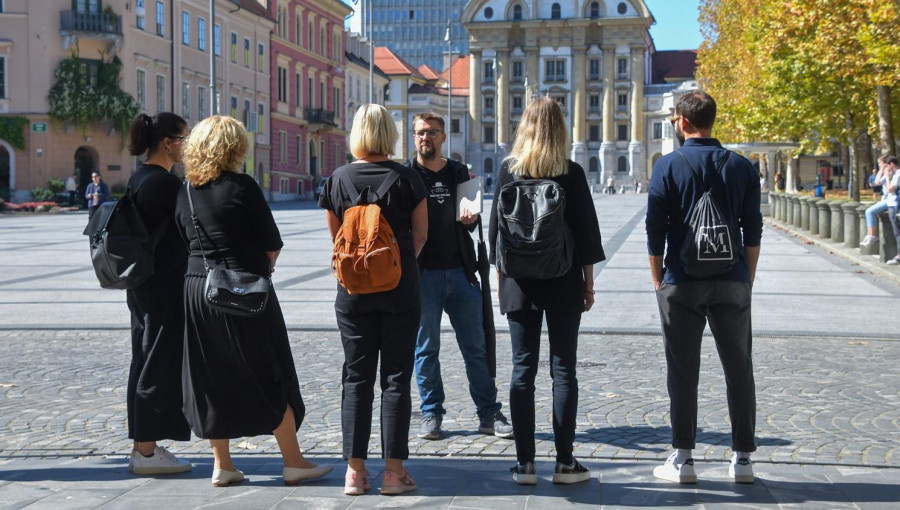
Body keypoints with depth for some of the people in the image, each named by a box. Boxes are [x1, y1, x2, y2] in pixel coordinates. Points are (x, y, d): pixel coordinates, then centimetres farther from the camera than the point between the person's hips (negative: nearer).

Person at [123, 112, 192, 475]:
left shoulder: (137, 180, 11)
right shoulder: (167, 183, -17)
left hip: (142, 284, 10)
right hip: (167, 286, -10)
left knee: (145, 360, 13)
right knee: (161, 364, -3)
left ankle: (143, 446, 20)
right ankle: (147, 451, 3)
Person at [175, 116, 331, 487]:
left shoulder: (185, 192, 5)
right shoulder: (241, 186, -12)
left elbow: (187, 241, 12)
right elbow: (272, 244, -9)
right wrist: (264, 266, 11)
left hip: (196, 289, 6)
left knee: (211, 379, 12)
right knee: (271, 377, 3)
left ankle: (222, 465, 16)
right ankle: (293, 463, 8)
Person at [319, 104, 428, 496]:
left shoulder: (338, 179, -1)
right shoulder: (407, 178, -5)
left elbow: (336, 235, 8)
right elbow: (421, 234, 2)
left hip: (352, 289, 2)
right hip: (401, 288, -2)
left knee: (356, 377, 8)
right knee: (396, 378, 4)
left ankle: (355, 470, 8)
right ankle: (394, 470, 4)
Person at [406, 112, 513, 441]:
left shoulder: (459, 173, 12)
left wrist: (471, 219, -3)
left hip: (459, 271, 3)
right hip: (423, 274, -2)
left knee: (476, 347, 4)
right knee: (426, 349, 5)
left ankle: (489, 414, 11)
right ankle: (431, 414, 16)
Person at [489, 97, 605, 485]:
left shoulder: (509, 171, 0)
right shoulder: (572, 174, -4)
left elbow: (496, 228, 2)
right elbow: (586, 229, -2)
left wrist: (502, 277, 10)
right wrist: (588, 282, 6)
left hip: (520, 284, 1)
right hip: (563, 285, -1)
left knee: (522, 369, 5)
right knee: (563, 370, 4)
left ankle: (525, 463, 5)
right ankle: (565, 462, 6)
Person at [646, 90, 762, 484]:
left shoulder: (668, 166, -5)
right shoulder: (741, 167, 3)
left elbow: (655, 229, -5)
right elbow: (753, 230, 4)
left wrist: (659, 278, 5)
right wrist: (747, 276, 13)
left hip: (682, 284, -2)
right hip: (733, 283, 2)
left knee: (683, 371, 4)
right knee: (739, 370, 9)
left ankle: (682, 459, 7)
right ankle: (742, 459, 13)